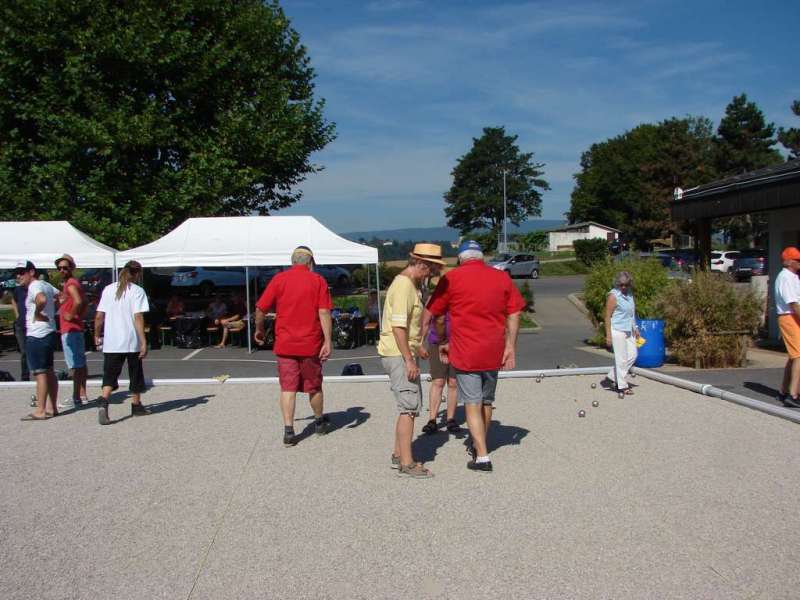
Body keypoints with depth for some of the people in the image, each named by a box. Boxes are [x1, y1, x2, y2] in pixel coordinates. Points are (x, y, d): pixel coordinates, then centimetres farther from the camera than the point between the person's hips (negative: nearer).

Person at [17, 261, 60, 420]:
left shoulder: (34, 287, -15)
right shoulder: (45, 285, 13)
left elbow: (42, 300, -37)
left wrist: (37, 313, -19)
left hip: (36, 335, -10)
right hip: (49, 333, 10)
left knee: (40, 373, -6)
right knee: (49, 372, 14)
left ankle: (40, 411, -3)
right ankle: (53, 408, 19)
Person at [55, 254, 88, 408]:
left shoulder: (70, 284, -13)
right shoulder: (74, 283, 18)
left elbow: (78, 301, -30)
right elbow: (84, 302, 27)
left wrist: (71, 315, -19)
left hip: (70, 330, -11)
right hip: (77, 328, 11)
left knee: (75, 365, -8)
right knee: (80, 363, 13)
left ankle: (76, 398, -7)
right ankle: (82, 395, 20)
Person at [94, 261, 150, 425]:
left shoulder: (108, 289, 6)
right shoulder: (137, 291, -6)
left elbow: (99, 316, 4)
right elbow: (138, 317, -14)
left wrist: (97, 335, 17)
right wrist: (144, 342, -15)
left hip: (111, 343, 3)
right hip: (132, 342, -3)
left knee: (110, 375, 4)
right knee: (135, 374, 14)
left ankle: (103, 403, -19)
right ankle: (136, 405, 25)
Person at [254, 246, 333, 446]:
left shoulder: (279, 279, 0)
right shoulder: (318, 280, -2)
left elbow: (261, 309, -1)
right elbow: (324, 312, -11)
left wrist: (259, 330, 16)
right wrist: (328, 341, -11)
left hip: (285, 344, 0)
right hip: (311, 344, 0)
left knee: (288, 387, 4)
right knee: (314, 386, 16)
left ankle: (288, 431, -3)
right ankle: (320, 423, 34)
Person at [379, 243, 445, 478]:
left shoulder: (411, 284, 15)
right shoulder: (404, 286, -18)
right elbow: (398, 327, -23)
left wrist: (417, 346, 31)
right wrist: (409, 360, -23)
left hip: (405, 353, 11)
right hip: (399, 354, -11)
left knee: (410, 406, 17)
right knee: (409, 407, -8)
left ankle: (398, 455, 26)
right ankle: (407, 464, -3)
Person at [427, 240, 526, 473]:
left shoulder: (451, 278, -3)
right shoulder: (502, 277, 5)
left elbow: (438, 317, 2)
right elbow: (514, 314, 1)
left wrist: (443, 342, 16)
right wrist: (510, 346, 2)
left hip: (465, 352, -4)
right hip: (493, 352, 4)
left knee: (472, 404, 0)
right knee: (487, 402, 19)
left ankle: (482, 456, -6)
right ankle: (478, 444, 36)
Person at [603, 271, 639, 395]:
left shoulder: (629, 294, 10)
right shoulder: (613, 295, -13)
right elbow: (608, 316, -14)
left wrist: (635, 328, 17)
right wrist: (608, 335, -16)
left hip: (628, 331, 8)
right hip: (617, 331, -8)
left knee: (632, 355, 11)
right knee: (622, 359, -2)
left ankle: (613, 376, 22)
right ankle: (622, 386, 8)